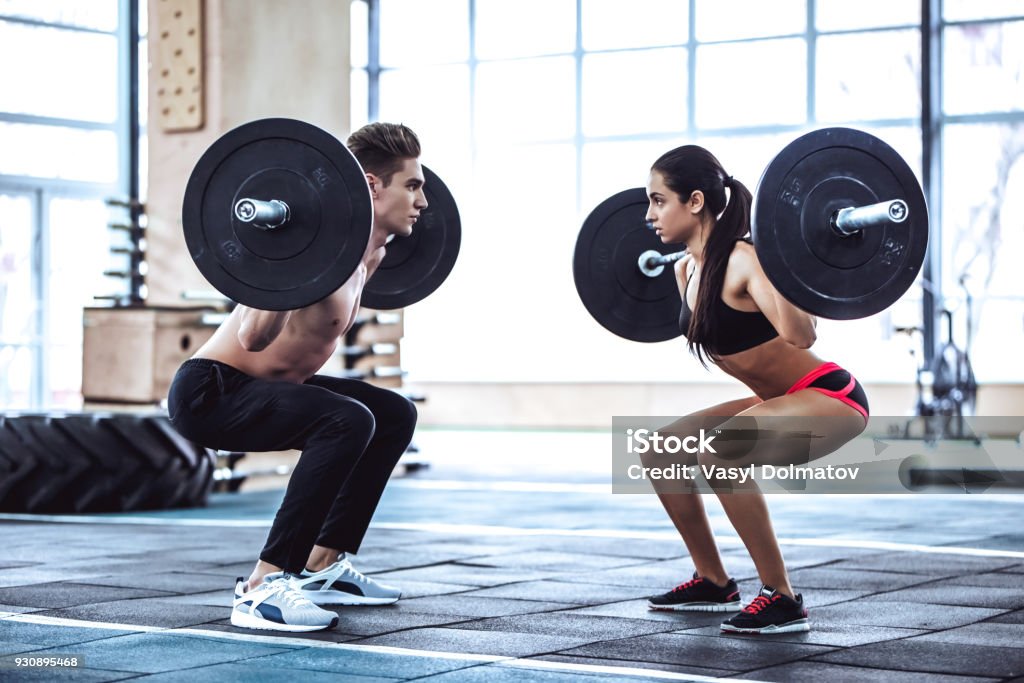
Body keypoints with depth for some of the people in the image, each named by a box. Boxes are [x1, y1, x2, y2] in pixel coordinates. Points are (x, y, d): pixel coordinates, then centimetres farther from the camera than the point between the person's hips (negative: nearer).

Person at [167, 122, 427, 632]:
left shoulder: (365, 252, 6)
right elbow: (252, 338, -32)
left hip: (259, 389, 11)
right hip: (209, 392, -11)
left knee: (394, 415, 17)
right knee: (347, 420, -32)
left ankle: (323, 566, 18)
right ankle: (263, 588, -26)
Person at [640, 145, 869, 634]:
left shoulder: (742, 261, -23)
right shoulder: (696, 265, 3)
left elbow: (800, 335, -37)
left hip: (830, 398, -10)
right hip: (779, 400, 10)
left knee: (717, 454, -31)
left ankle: (781, 599, -19)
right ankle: (714, 583, 21)